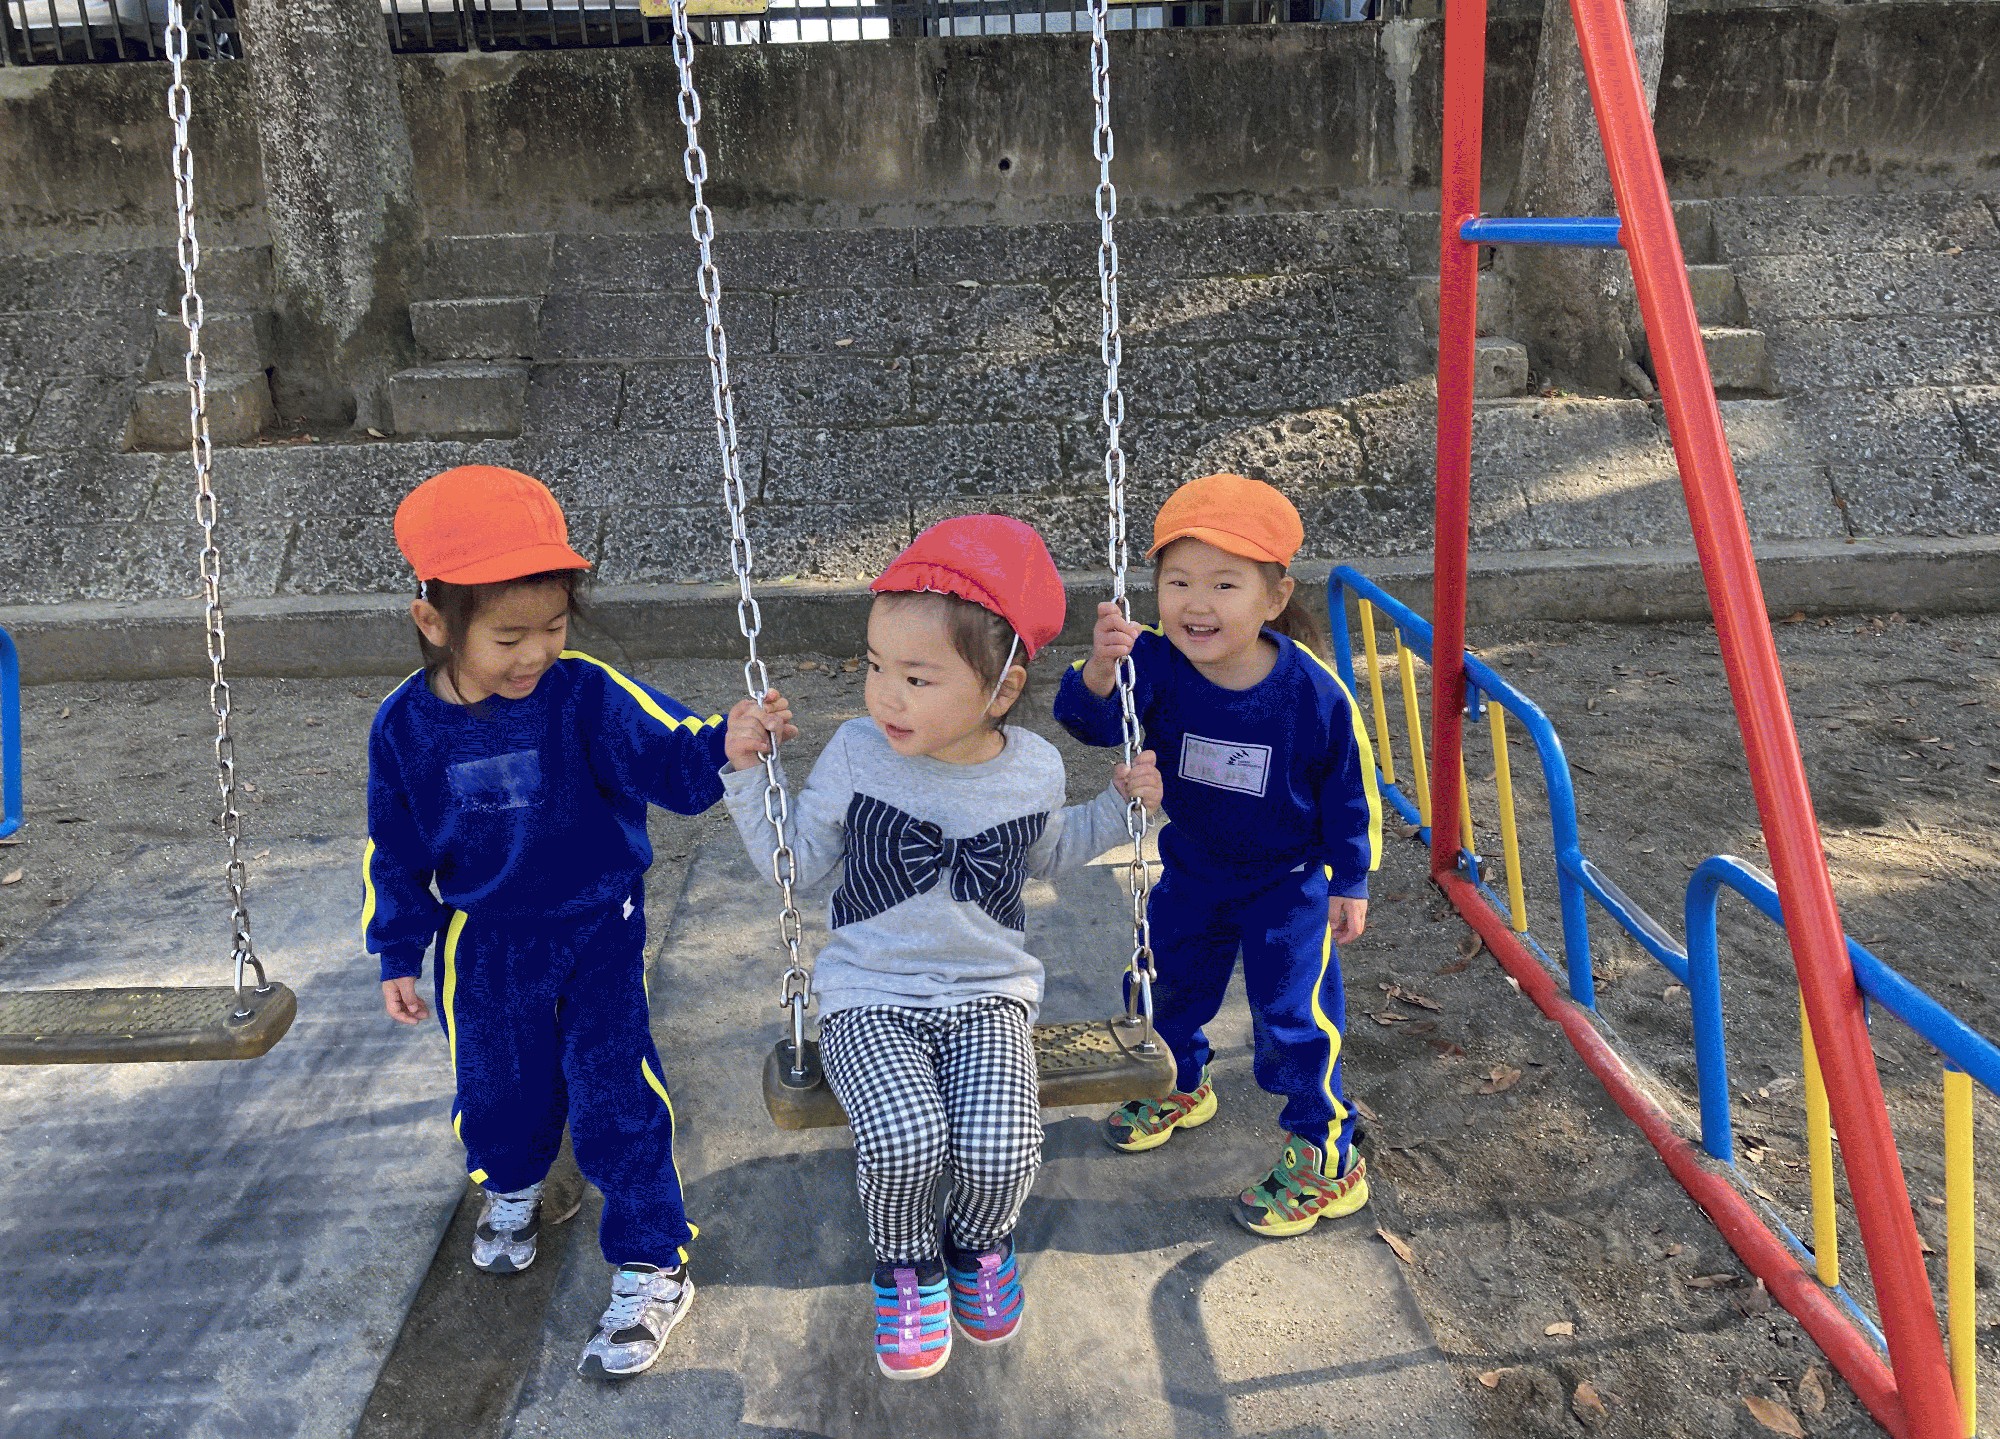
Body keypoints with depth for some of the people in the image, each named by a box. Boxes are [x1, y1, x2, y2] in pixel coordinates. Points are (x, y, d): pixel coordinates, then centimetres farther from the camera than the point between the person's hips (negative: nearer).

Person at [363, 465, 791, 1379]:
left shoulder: (588, 696, -19)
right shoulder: (406, 726, -10)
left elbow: (666, 757, -27)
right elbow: (395, 851, 1)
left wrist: (722, 746, -50)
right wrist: (399, 956, 6)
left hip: (597, 927, -3)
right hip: (486, 939, 3)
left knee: (614, 1091, -2)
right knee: (498, 1078, 19)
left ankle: (651, 1267, 14)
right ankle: (512, 1187, 53)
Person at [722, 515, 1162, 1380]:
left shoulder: (1034, 769, -3)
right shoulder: (857, 756, -9)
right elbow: (797, 862, 1)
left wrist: (1121, 806, 6)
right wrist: (751, 770, -10)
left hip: (988, 994, 2)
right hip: (869, 996, -1)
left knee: (999, 1152, -22)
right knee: (904, 1142, -28)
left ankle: (980, 1241, 18)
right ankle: (906, 1265, 9)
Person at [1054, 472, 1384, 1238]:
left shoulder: (1314, 692, -26)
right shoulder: (1156, 666, -23)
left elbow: (1349, 792, -12)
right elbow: (1093, 720, -38)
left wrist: (1350, 883, -5)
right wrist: (1101, 669, -59)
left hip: (1288, 880, -4)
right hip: (1192, 867, 4)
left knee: (1293, 1015, -4)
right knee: (1165, 977, 20)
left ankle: (1325, 1159, 20)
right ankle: (1181, 1086, 51)